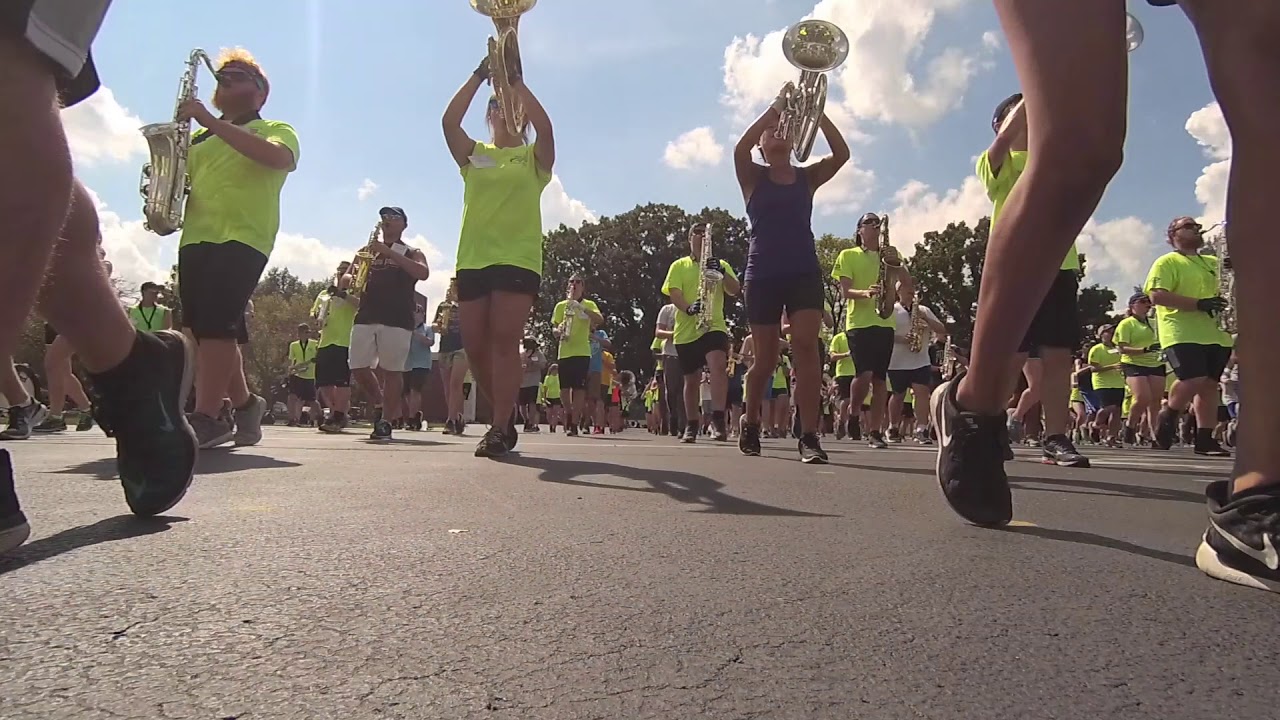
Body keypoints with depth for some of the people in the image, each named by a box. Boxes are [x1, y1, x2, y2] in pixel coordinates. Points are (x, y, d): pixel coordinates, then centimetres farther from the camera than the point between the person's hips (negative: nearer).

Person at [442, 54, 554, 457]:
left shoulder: (533, 159, 10)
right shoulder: (474, 156, 17)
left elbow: (545, 126, -11)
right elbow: (449, 121, 1)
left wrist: (516, 80, -7)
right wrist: (480, 75, -1)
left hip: (518, 260, -4)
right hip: (472, 260, 4)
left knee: (504, 342, -13)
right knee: (475, 345, 1)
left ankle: (499, 429, -12)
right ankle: (505, 418, 18)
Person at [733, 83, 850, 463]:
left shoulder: (808, 177, 12)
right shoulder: (753, 177, 6)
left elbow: (841, 154, -3)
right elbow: (739, 149, -15)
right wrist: (776, 106, -15)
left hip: (804, 271, 1)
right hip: (764, 273, -1)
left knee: (806, 345, -16)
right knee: (766, 356, 4)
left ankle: (809, 436, -19)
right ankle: (751, 426, 24)